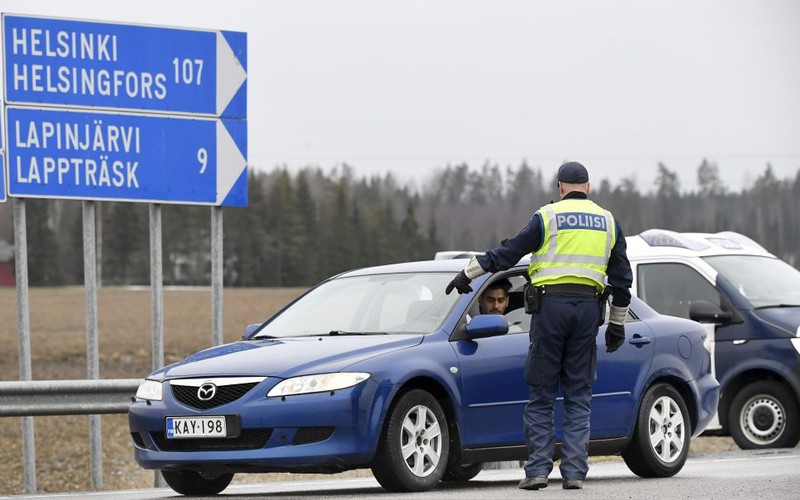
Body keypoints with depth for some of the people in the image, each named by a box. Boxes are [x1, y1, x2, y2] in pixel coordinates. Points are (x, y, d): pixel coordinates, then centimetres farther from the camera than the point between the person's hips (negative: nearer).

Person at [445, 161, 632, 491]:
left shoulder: (548, 217, 0)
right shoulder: (608, 222, 12)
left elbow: (509, 252, -1)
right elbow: (622, 278, 16)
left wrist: (469, 273, 8)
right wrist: (617, 324, 24)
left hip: (550, 305, -3)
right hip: (588, 308, 3)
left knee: (541, 395, 3)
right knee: (578, 396, 7)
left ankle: (538, 469, -3)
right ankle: (574, 472, 0)